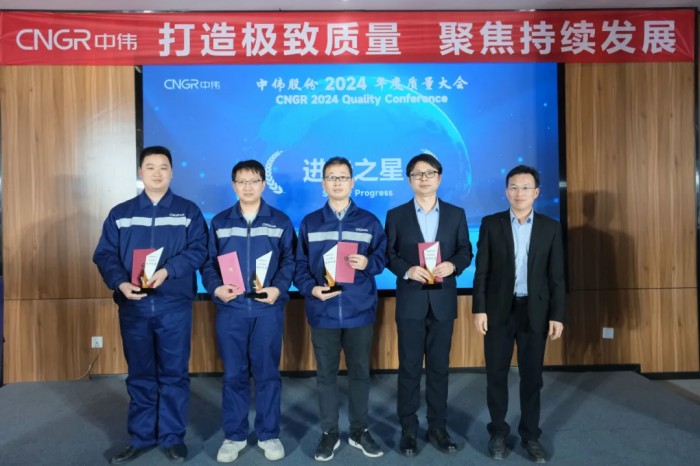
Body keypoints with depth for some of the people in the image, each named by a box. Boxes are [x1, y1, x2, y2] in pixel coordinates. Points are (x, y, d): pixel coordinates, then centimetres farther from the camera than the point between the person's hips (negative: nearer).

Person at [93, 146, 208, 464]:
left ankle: (173, 437, 19)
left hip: (175, 305, -2)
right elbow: (104, 255, 3)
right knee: (140, 374, 12)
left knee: (174, 373, 6)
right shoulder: (120, 214, 9)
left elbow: (198, 250, -7)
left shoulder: (188, 211, 4)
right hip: (133, 305, 2)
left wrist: (168, 270, -22)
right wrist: (120, 283, -15)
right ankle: (141, 437, 26)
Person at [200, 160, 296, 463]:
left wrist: (278, 288, -12)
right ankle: (234, 436, 23)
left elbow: (290, 260, 2)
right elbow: (208, 262, 7)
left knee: (267, 372, 6)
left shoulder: (280, 221, 6)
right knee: (233, 374, 8)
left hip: (268, 309, -1)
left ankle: (269, 435, 21)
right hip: (230, 309, 1)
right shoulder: (220, 222, 9)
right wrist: (215, 288, -10)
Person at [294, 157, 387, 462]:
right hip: (323, 312, 0)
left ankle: (359, 431, 28)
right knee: (326, 374, 10)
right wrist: (310, 288, -13)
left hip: (359, 311, 0)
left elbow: (383, 257, 5)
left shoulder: (369, 222, 5)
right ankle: (329, 432, 25)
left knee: (359, 372, 11)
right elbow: (299, 264, 4)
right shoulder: (309, 223, 5)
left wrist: (368, 263, -16)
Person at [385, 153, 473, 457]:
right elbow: (388, 255, 1)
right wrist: (407, 270, -17)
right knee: (409, 368, 5)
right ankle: (408, 430, 19)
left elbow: (466, 251, 6)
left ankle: (438, 428, 25)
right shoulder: (396, 215, 2)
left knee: (439, 367, 11)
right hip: (410, 302, -1)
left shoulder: (456, 214, 6)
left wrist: (453, 265, -15)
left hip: (443, 301, 2)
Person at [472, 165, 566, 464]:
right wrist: (479, 309, -7)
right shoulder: (491, 224, 0)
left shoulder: (550, 227, 3)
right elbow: (482, 271, -2)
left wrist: (557, 315, -2)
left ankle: (530, 435, 26)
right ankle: (498, 432, 24)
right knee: (496, 374, 7)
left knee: (532, 376, 10)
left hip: (535, 311, 1)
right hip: (499, 309, -1)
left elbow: (556, 276, 2)